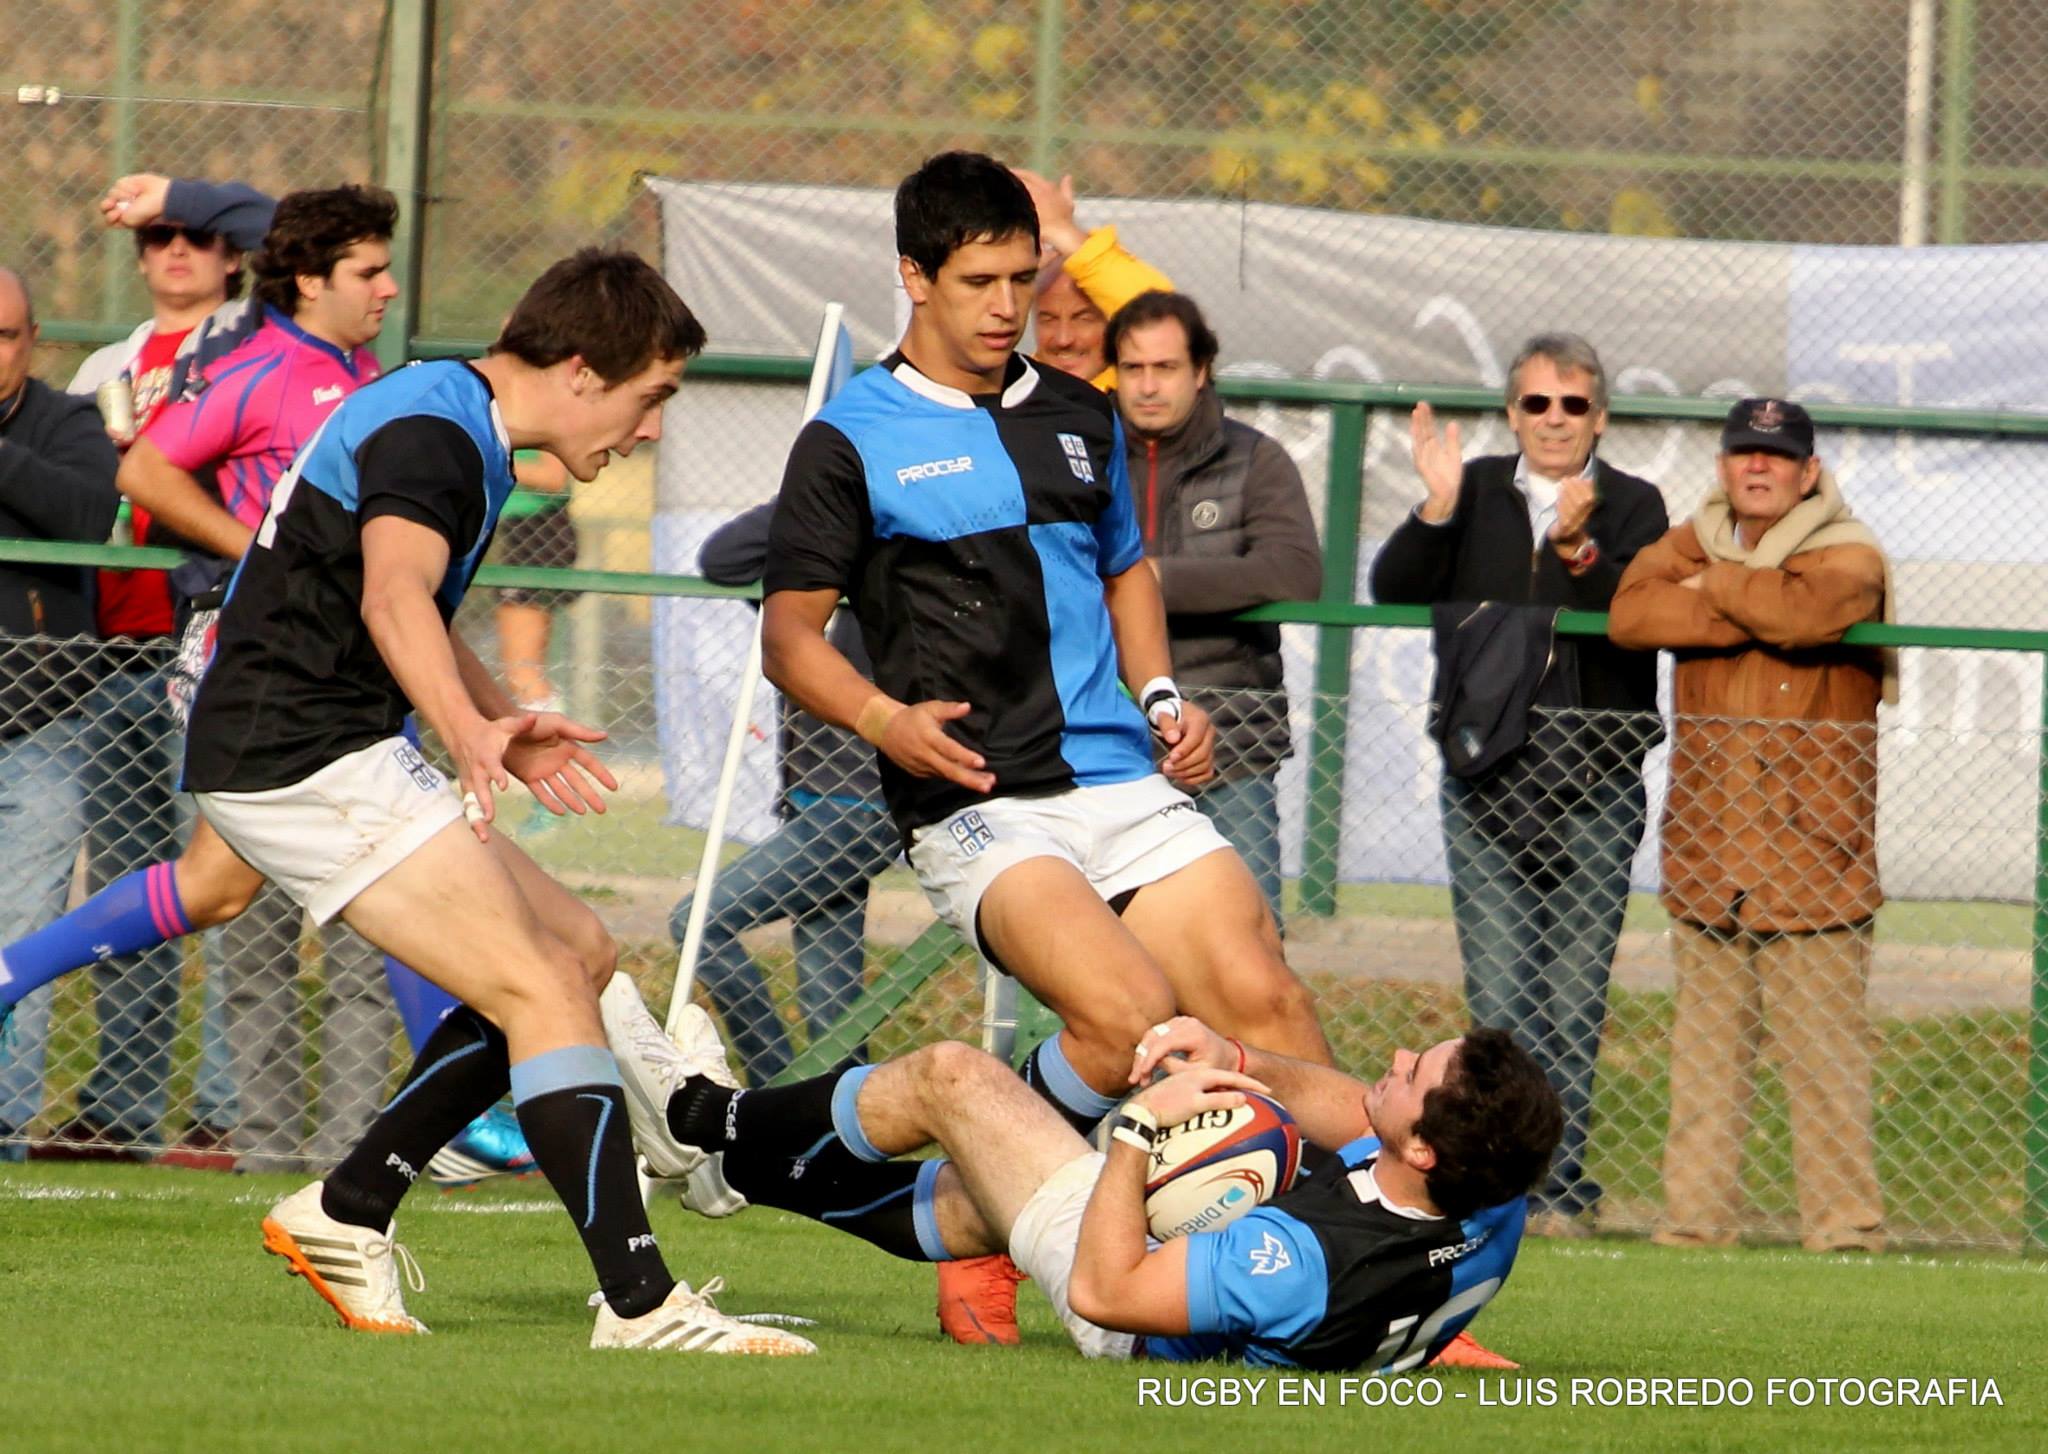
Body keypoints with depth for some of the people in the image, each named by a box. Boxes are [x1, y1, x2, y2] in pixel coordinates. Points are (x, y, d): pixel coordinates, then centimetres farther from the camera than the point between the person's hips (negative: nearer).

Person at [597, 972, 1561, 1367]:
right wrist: (1239, 1063, -19)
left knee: (947, 1076, 3)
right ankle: (739, 1165, 50)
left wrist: (1139, 1124, -28)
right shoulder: (1495, 1207, -26)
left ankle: (702, 1118, 28)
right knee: (968, 1198, 27)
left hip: (1136, 1290, -7)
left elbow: (1101, 1291, -34)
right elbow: (1355, 1114, -4)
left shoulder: (1303, 1266, -46)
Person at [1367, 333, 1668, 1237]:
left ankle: (1555, 1183, 5)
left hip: (1593, 788, -1)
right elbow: (1393, 590, 1)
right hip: (1484, 782, 2)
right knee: (1499, 999, -5)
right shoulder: (1477, 493, 12)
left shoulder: (1632, 507, 6)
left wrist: (1582, 554, -26)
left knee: (1573, 1000, -2)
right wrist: (1437, 510, -14)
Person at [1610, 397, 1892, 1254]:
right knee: (1705, 1044, 8)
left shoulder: (1848, 556, 0)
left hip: (1809, 852, -5)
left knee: (1822, 1045, -7)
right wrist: (1748, 617, -12)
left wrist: (1716, 585, -7)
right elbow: (1630, 613, -4)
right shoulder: (1695, 542, 14)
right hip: (1707, 853, 5)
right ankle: (1696, 1214, 13)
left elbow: (1808, 612, -23)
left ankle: (1844, 1223, -4)